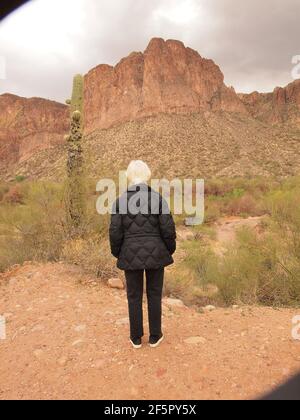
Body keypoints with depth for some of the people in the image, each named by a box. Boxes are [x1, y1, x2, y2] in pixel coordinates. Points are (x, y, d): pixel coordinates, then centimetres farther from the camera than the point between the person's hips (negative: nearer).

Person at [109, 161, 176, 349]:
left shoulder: (121, 201, -8)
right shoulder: (158, 198, -9)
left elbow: (115, 232, -6)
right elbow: (168, 229, -9)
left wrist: (117, 254, 10)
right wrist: (169, 250, 8)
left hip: (131, 255, 0)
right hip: (155, 254, 0)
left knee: (134, 296, 15)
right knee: (154, 295, 15)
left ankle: (136, 338, 29)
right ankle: (155, 336, 28)